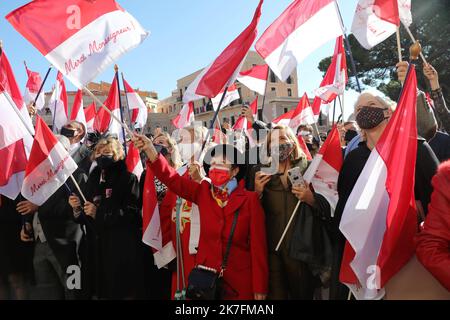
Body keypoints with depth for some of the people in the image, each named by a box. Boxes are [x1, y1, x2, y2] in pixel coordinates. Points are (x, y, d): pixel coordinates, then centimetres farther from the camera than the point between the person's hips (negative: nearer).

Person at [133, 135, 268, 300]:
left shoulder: (250, 199, -10)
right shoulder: (203, 192, -1)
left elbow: (258, 246, -9)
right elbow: (172, 178, -11)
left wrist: (259, 289, -8)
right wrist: (150, 149, -25)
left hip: (240, 281, -2)